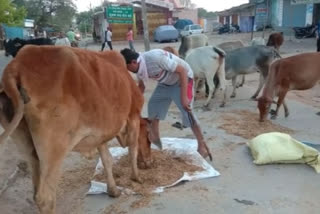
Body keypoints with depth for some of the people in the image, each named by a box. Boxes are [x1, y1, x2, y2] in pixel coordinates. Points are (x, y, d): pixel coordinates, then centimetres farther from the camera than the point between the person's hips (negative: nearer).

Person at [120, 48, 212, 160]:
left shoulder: (156, 57, -35)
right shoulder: (139, 67, -10)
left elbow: (182, 71, -30)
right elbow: (141, 86, 10)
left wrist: (183, 97, -32)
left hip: (182, 79, -8)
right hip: (165, 82, 8)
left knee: (187, 112, -15)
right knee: (153, 105, 7)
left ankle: (202, 146, -1)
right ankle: (155, 139, 24)